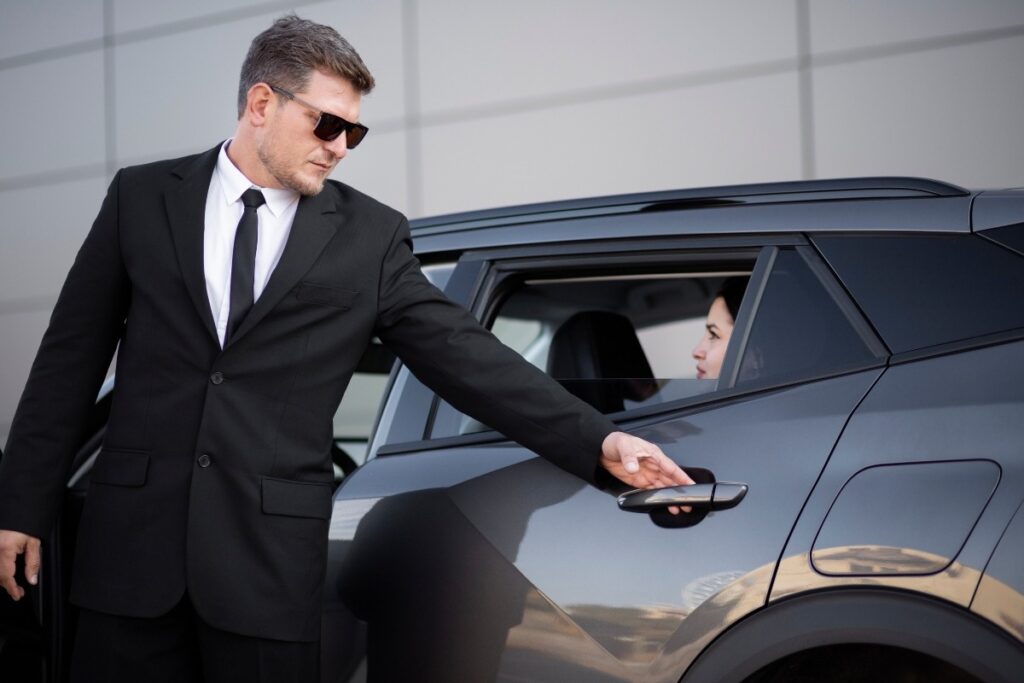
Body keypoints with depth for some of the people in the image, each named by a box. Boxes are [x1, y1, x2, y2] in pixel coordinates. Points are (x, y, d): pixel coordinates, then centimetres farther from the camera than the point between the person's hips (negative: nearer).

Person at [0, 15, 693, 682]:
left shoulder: (370, 235, 2)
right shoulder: (141, 197, 5)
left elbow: (462, 353, 0)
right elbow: (71, 358, 7)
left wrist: (598, 441, -9)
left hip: (270, 560, -1)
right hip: (133, 543, 1)